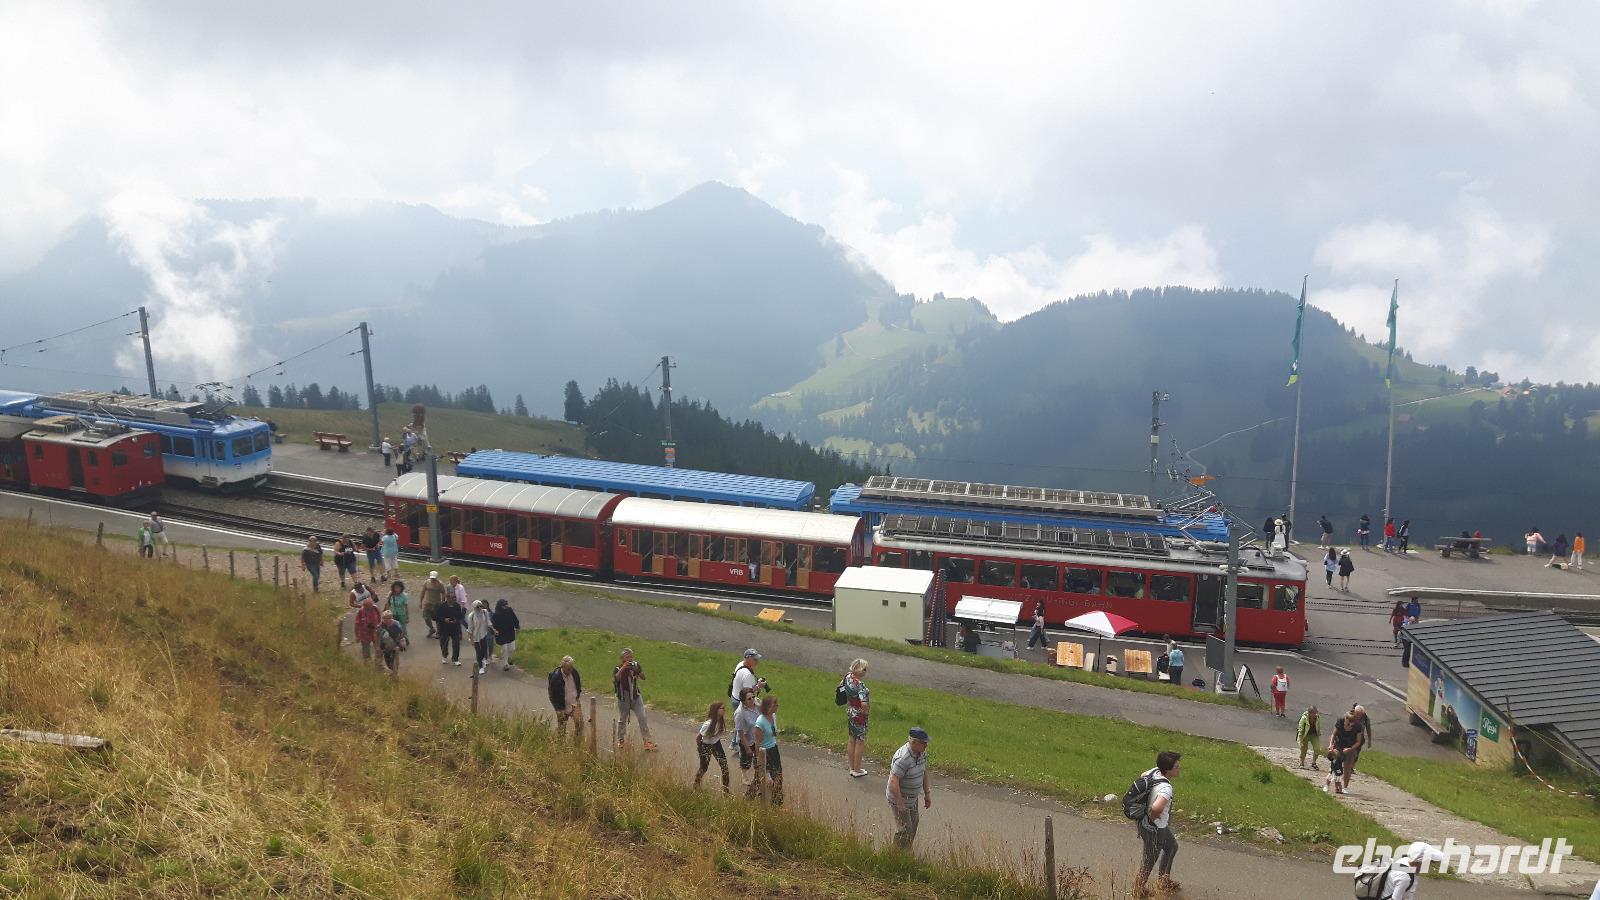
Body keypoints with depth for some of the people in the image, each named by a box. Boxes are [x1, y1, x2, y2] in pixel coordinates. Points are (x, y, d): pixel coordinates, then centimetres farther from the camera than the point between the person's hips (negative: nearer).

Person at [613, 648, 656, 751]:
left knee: (642, 718, -6)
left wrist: (637, 670, -25)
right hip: (623, 698, -1)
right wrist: (623, 668, -34)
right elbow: (615, 679, -27)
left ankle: (647, 741, -4)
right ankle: (620, 740, 30)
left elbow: (643, 677, -7)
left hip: (636, 697, 1)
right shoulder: (618, 668, -9)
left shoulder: (636, 665, -2)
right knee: (622, 720, 12)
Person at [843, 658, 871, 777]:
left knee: (852, 740, 19)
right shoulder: (860, 685, -29)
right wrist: (866, 710, -13)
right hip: (859, 715, -8)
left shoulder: (848, 676, -4)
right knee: (860, 741, 9)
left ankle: (852, 768, 32)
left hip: (850, 712, 8)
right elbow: (864, 704, -36)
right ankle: (857, 770, 21)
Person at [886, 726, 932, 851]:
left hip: (912, 796, 9)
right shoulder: (903, 758, -33)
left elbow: (924, 773, 10)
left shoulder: (922, 753, -5)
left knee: (914, 821, 23)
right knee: (905, 828, -1)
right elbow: (894, 781, -33)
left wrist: (927, 794, 11)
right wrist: (900, 803, -28)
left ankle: (907, 850, 42)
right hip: (899, 797, -9)